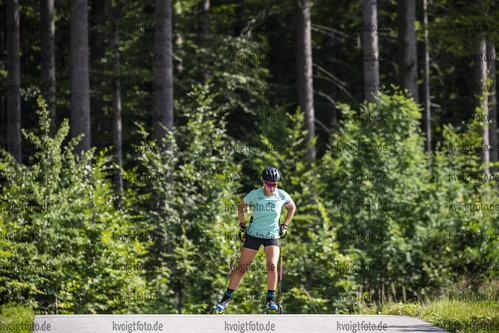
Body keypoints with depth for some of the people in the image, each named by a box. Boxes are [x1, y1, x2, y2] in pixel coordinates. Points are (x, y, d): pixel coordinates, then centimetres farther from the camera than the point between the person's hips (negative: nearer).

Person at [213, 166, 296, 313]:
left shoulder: (282, 196, -6)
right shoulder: (254, 195, -10)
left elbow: (292, 208, 15)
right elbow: (241, 206, 10)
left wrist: (284, 226, 7)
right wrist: (242, 226, 6)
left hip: (272, 236, 0)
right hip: (253, 235, 0)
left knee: (272, 266, -19)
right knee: (242, 268, -2)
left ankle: (271, 300, -1)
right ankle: (227, 298, 11)